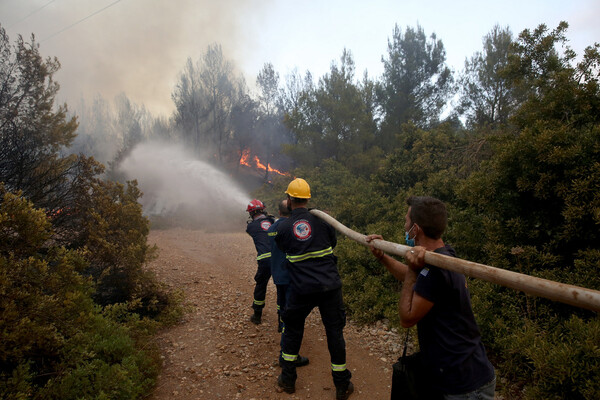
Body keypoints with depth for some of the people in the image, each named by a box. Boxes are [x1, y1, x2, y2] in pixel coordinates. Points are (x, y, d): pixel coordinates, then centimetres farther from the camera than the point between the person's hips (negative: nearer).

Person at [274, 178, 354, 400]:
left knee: (292, 329, 20)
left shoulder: (283, 227, -4)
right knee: (335, 331, 12)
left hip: (301, 290, 0)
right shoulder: (322, 220, -2)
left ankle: (288, 379, 31)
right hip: (330, 287, 1)